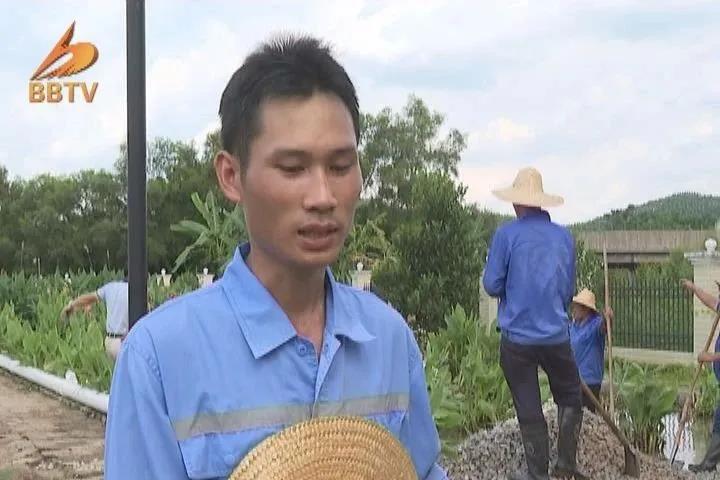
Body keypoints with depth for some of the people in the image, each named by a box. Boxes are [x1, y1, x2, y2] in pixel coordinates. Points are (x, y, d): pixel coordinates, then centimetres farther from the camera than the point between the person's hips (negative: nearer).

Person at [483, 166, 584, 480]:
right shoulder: (564, 237, 3)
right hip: (556, 335, 2)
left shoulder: (506, 235, -8)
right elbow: (569, 289, 11)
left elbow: (492, 285, -6)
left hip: (517, 338, -2)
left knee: (528, 407, 8)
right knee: (570, 397, 19)